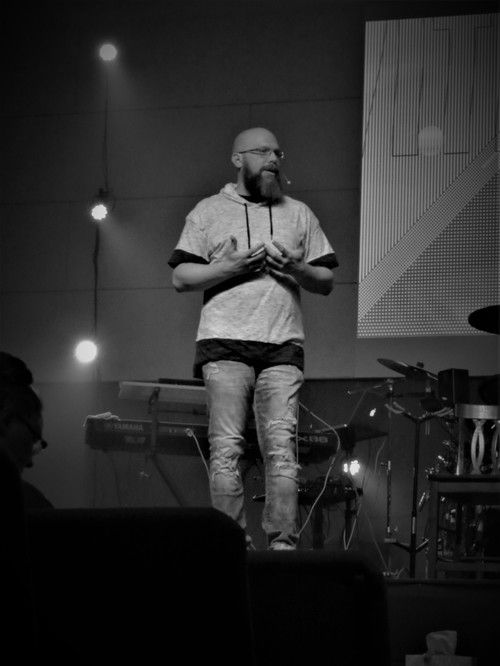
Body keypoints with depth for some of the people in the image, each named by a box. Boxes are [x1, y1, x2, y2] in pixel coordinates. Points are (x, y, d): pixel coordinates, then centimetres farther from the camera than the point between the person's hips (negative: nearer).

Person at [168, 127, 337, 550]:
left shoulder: (298, 214, 20)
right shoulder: (209, 211, 13)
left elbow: (327, 282, 17)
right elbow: (181, 278, 6)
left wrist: (297, 269, -3)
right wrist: (228, 267, -8)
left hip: (283, 345, 2)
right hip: (225, 344, -1)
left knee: (281, 448, -8)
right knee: (226, 449, -8)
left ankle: (283, 544, -9)